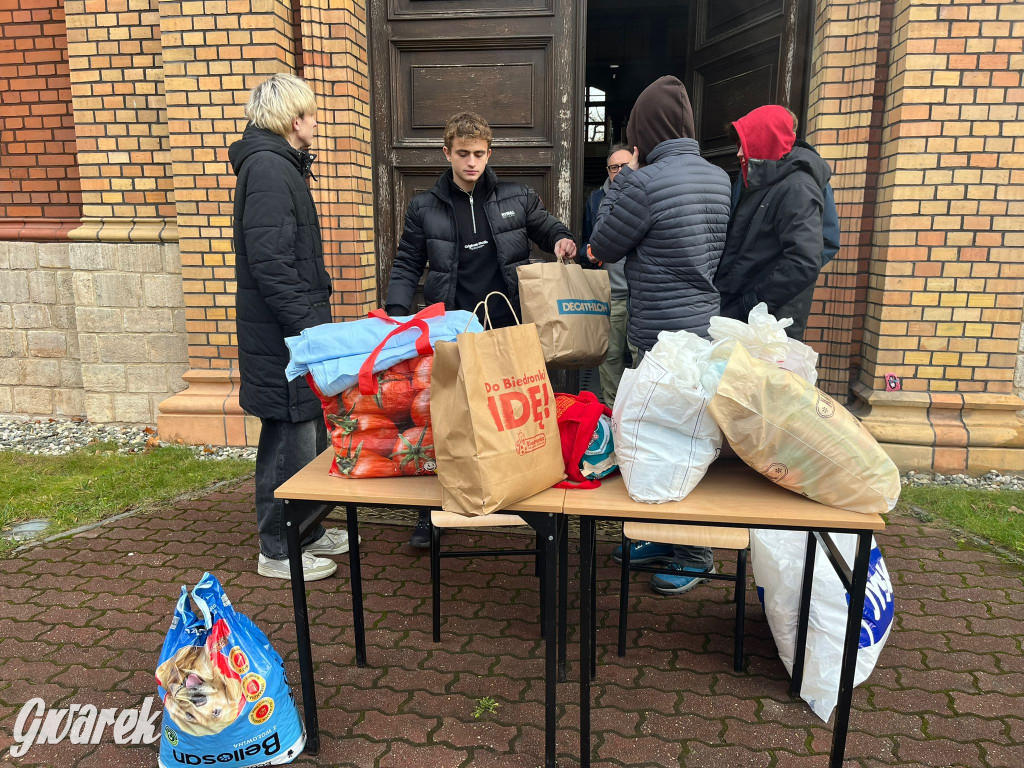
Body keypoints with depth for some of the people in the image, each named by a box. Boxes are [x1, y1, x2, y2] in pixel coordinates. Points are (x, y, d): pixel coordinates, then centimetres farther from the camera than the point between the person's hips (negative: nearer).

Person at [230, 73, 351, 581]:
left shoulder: (277, 165, 18)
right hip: (282, 333, -11)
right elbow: (270, 264, -23)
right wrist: (309, 326, -23)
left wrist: (313, 318, 21)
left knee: (310, 431, 17)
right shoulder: (269, 169, -15)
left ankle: (306, 530, 31)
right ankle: (277, 552, 13)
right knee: (290, 436, -1)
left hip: (290, 328, 11)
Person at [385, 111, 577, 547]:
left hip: (509, 330, 1)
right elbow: (407, 265, 7)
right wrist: (397, 314, -8)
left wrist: (562, 241, -5)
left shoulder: (517, 198, 6)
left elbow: (548, 229, 19)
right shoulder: (425, 208, 5)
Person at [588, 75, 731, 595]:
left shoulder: (646, 182, -18)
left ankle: (695, 554, 19)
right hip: (706, 325, 9)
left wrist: (624, 176, 3)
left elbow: (602, 247, -5)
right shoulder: (719, 178, 8)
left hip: (663, 337, -9)